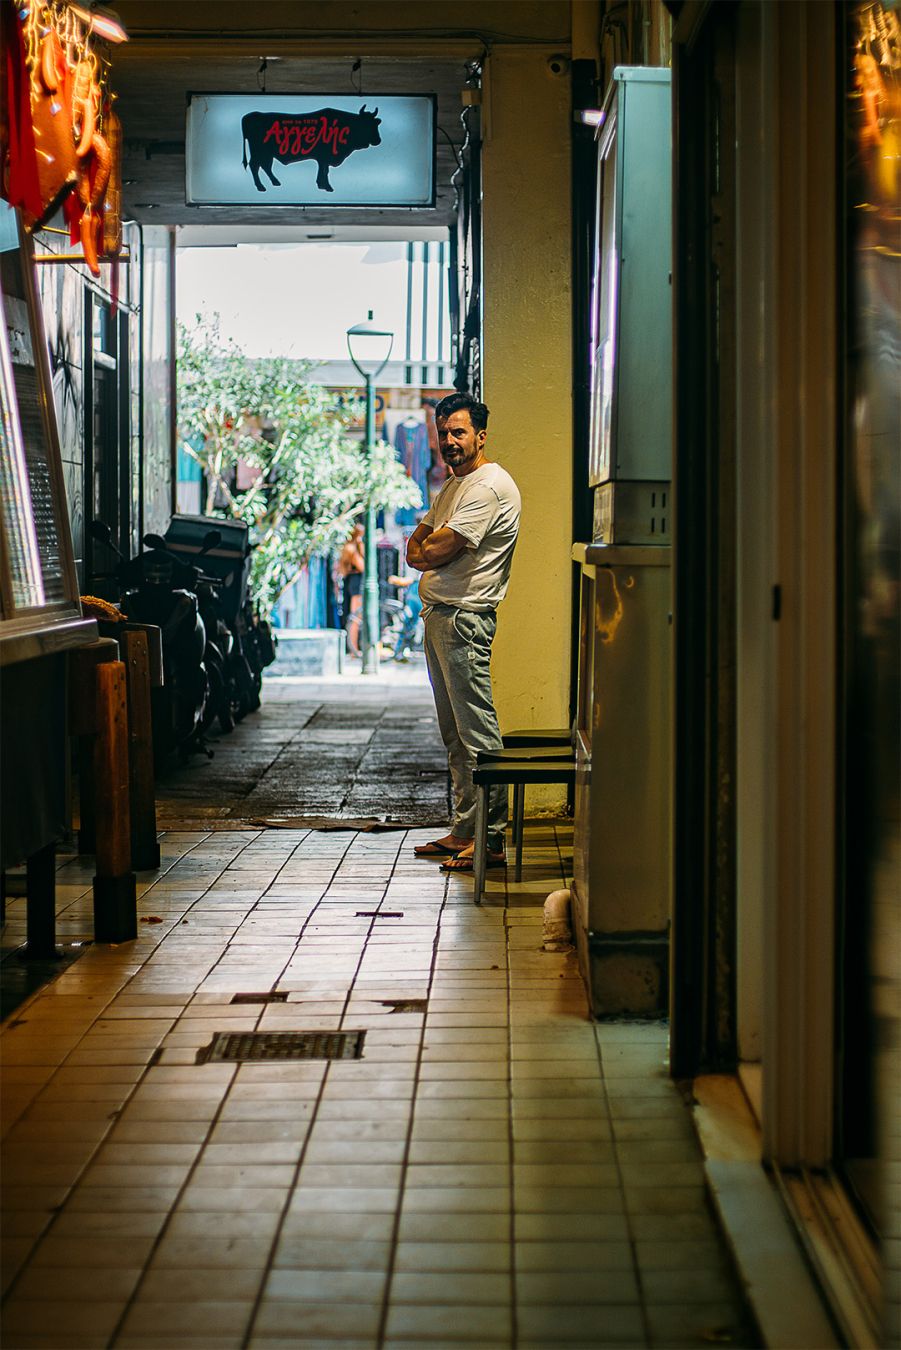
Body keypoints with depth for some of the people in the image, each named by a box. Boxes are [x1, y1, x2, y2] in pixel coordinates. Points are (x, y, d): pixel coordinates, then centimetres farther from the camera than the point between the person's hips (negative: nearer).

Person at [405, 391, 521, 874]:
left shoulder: (489, 486, -13)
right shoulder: (453, 486, 20)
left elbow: (437, 551, -17)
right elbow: (415, 548, 18)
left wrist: (427, 548, 3)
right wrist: (429, 548, -3)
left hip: (464, 617, -10)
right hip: (438, 615, 10)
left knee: (477, 732, -9)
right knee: (454, 733, 12)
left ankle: (490, 839, -7)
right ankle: (462, 831, 18)